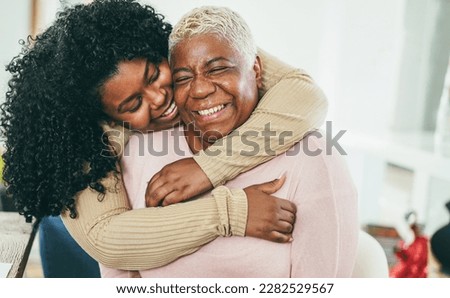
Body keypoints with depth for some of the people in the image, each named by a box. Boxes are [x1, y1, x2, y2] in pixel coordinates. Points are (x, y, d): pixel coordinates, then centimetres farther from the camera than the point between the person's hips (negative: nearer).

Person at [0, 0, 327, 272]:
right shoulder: (87, 143, -16)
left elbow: (308, 95, -22)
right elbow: (102, 239, -28)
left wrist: (209, 166, -31)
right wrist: (229, 213, -35)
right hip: (153, 271, 0)